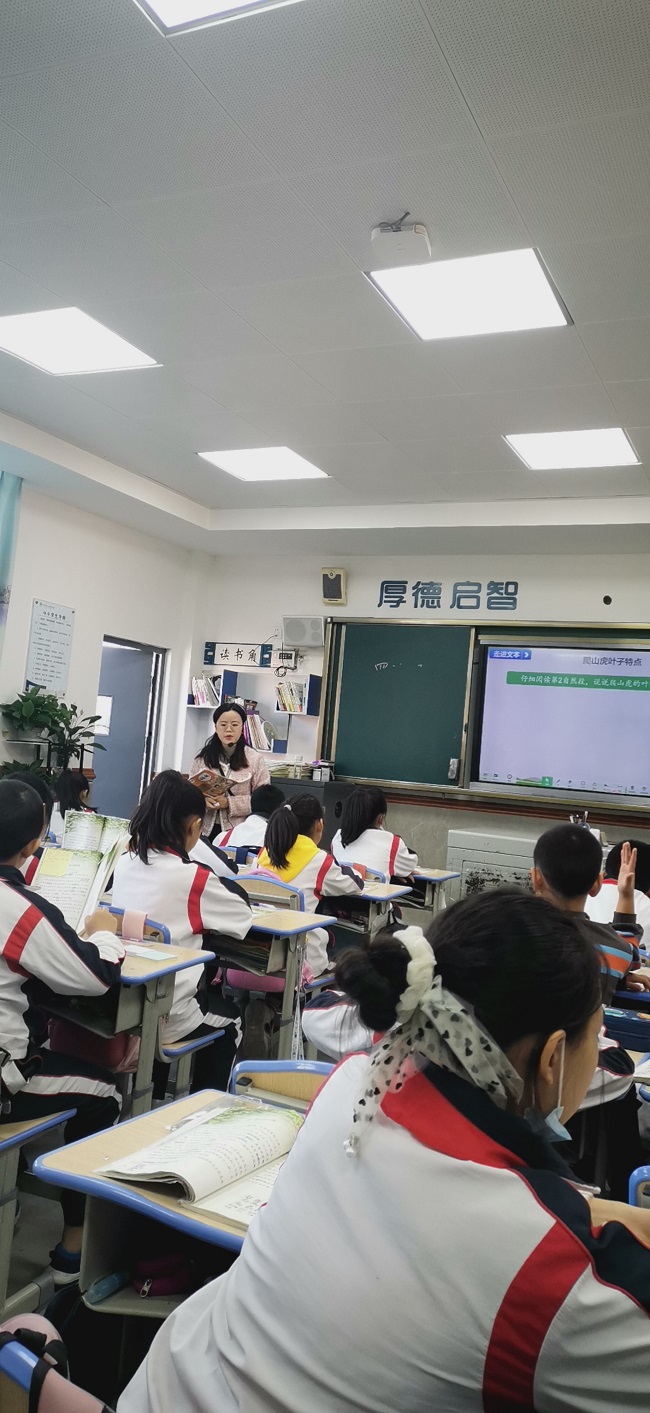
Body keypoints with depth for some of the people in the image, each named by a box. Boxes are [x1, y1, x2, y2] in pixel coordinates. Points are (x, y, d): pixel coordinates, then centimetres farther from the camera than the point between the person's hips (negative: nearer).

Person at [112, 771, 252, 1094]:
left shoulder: (125, 862, 0)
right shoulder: (194, 877, -17)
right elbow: (244, 917, -3)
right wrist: (220, 879, 7)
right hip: (165, 1014, -6)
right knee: (228, 1026, 25)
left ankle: (152, 1101, 41)